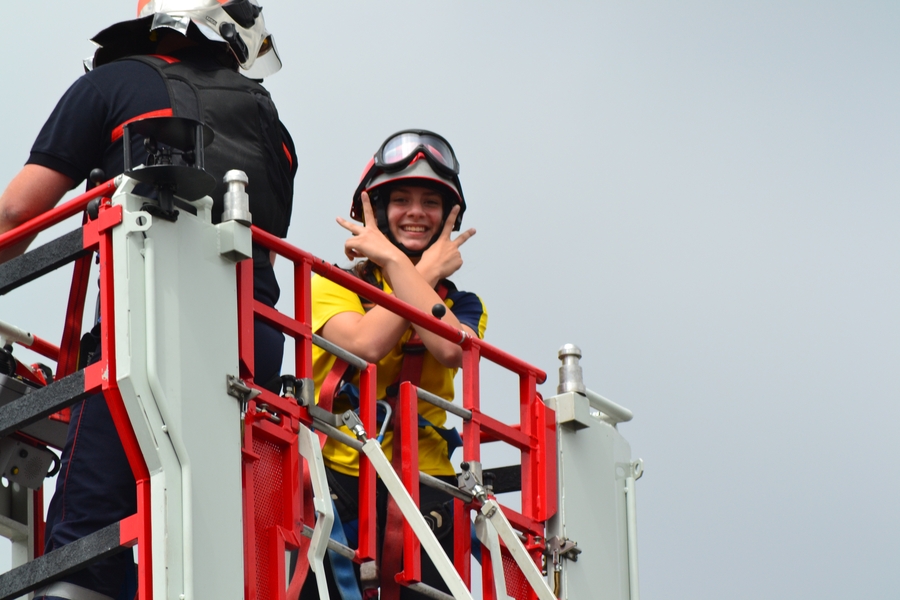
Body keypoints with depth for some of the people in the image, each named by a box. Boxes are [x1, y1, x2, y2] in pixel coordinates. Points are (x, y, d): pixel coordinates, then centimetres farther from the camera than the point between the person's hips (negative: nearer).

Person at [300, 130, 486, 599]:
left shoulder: (461, 305, 16)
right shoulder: (334, 286, 10)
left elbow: (452, 349, -9)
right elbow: (365, 344, -13)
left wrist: (393, 260, -3)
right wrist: (426, 270, -1)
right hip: (340, 475, -2)